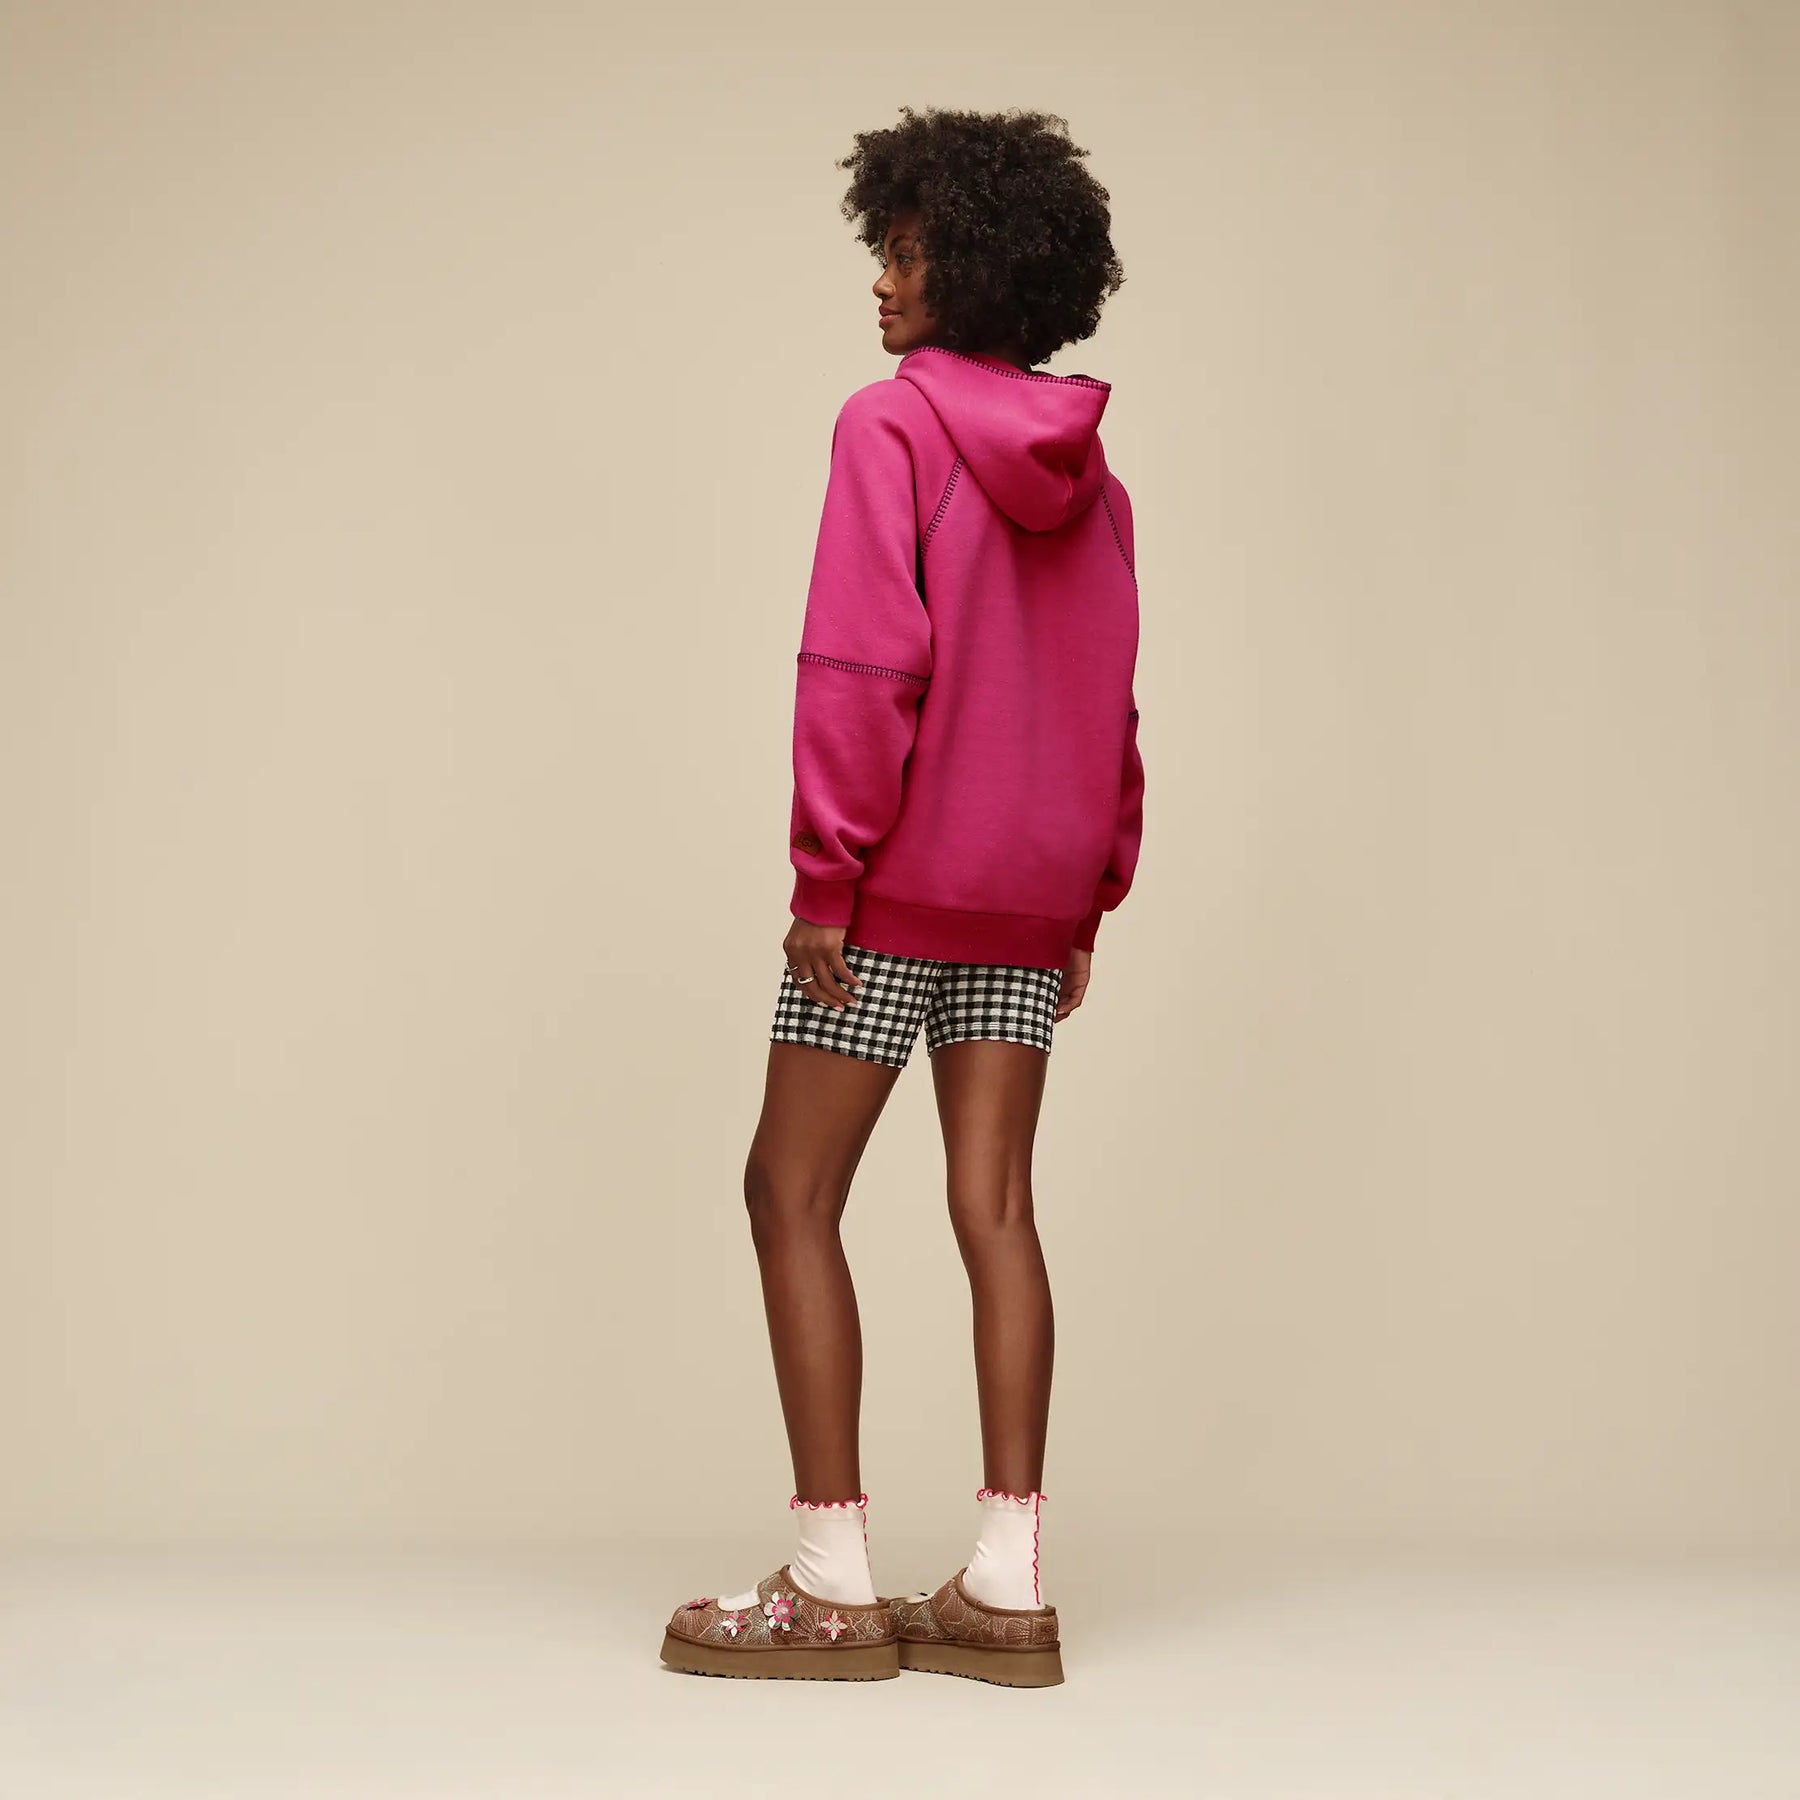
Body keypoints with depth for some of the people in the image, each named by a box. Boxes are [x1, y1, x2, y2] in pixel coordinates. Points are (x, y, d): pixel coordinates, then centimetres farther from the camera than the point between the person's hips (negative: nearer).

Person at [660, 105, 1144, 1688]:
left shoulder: (893, 427, -10)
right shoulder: (1084, 465, 12)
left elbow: (863, 661, -18)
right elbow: (1113, 696, 14)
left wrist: (825, 867, -14)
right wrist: (1091, 894, 18)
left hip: (897, 876, -7)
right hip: (1032, 890, 7)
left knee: (793, 1197, 2)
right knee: (994, 1204, 5)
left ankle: (833, 1587, 1)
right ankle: (1006, 1588, 5)